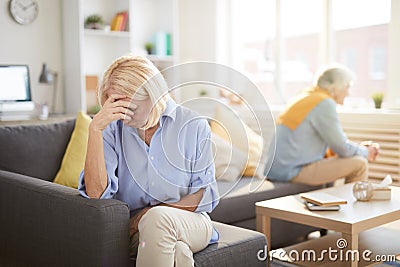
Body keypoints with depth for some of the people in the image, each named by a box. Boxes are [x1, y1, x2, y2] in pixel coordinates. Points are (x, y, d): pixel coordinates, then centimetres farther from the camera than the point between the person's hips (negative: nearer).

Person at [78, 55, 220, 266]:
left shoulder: (193, 126, -3)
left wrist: (155, 214, -12)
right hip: (136, 229, -1)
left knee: (157, 219, -33)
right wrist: (94, 128, -21)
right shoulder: (113, 129, -2)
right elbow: (96, 192, -15)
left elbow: (204, 195, -1)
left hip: (190, 222, 1)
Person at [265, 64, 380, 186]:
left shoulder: (308, 97, 15)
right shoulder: (325, 103, -14)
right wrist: (365, 153, 9)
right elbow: (342, 148, -10)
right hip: (293, 170, -10)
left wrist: (359, 147, 19)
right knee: (359, 164, -5)